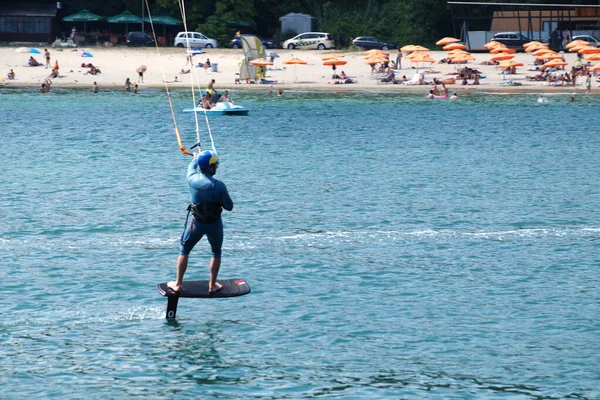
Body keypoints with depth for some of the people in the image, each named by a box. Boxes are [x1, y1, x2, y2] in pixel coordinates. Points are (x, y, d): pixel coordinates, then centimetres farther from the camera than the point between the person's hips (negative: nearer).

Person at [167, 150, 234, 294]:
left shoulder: (192, 179, -14)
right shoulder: (219, 186, -22)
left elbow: (192, 166, 11)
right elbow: (229, 207, -11)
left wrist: (198, 157, 32)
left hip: (197, 223, 2)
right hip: (215, 224, -2)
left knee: (184, 250, 19)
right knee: (216, 252, 21)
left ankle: (178, 284, 22)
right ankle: (212, 285, 23)